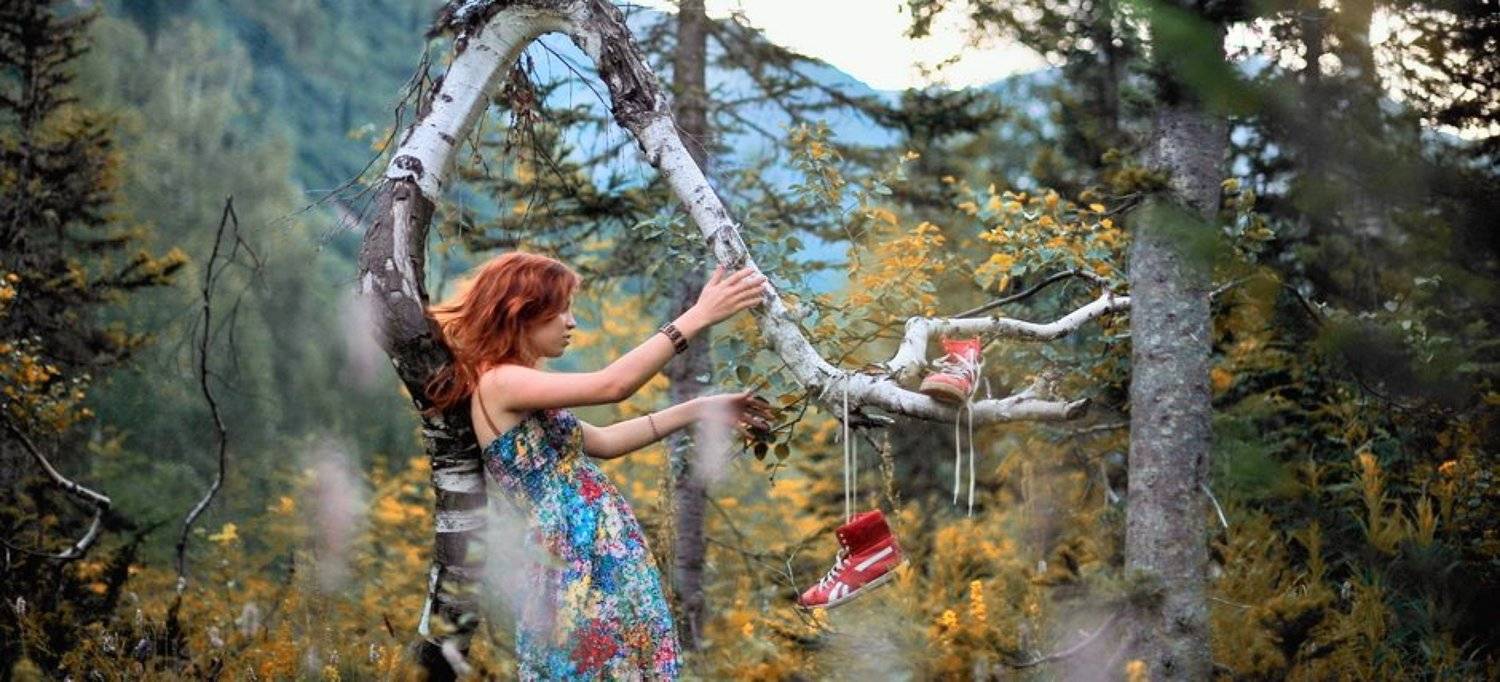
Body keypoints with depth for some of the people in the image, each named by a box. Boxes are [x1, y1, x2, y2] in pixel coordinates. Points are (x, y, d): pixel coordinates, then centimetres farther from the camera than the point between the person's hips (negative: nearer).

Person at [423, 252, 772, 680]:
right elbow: (612, 385, -21)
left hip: (602, 558, 10)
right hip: (577, 567, -10)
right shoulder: (499, 383, -14)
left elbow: (602, 442, 23)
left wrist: (699, 410, 19)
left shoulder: (520, 389, 16)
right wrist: (699, 316, -18)